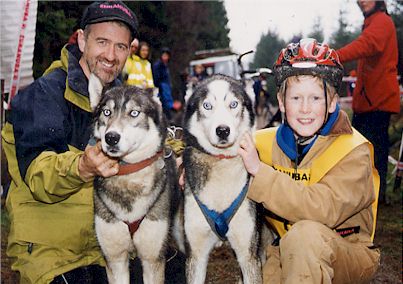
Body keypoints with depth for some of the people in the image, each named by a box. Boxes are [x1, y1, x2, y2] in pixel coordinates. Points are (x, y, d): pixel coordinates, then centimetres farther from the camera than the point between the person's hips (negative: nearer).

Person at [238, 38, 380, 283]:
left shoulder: (354, 151, -16)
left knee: (306, 232, -33)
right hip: (285, 252, 5)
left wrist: (259, 171, -30)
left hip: (348, 253, -5)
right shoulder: (265, 142, -3)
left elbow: (324, 209, -31)